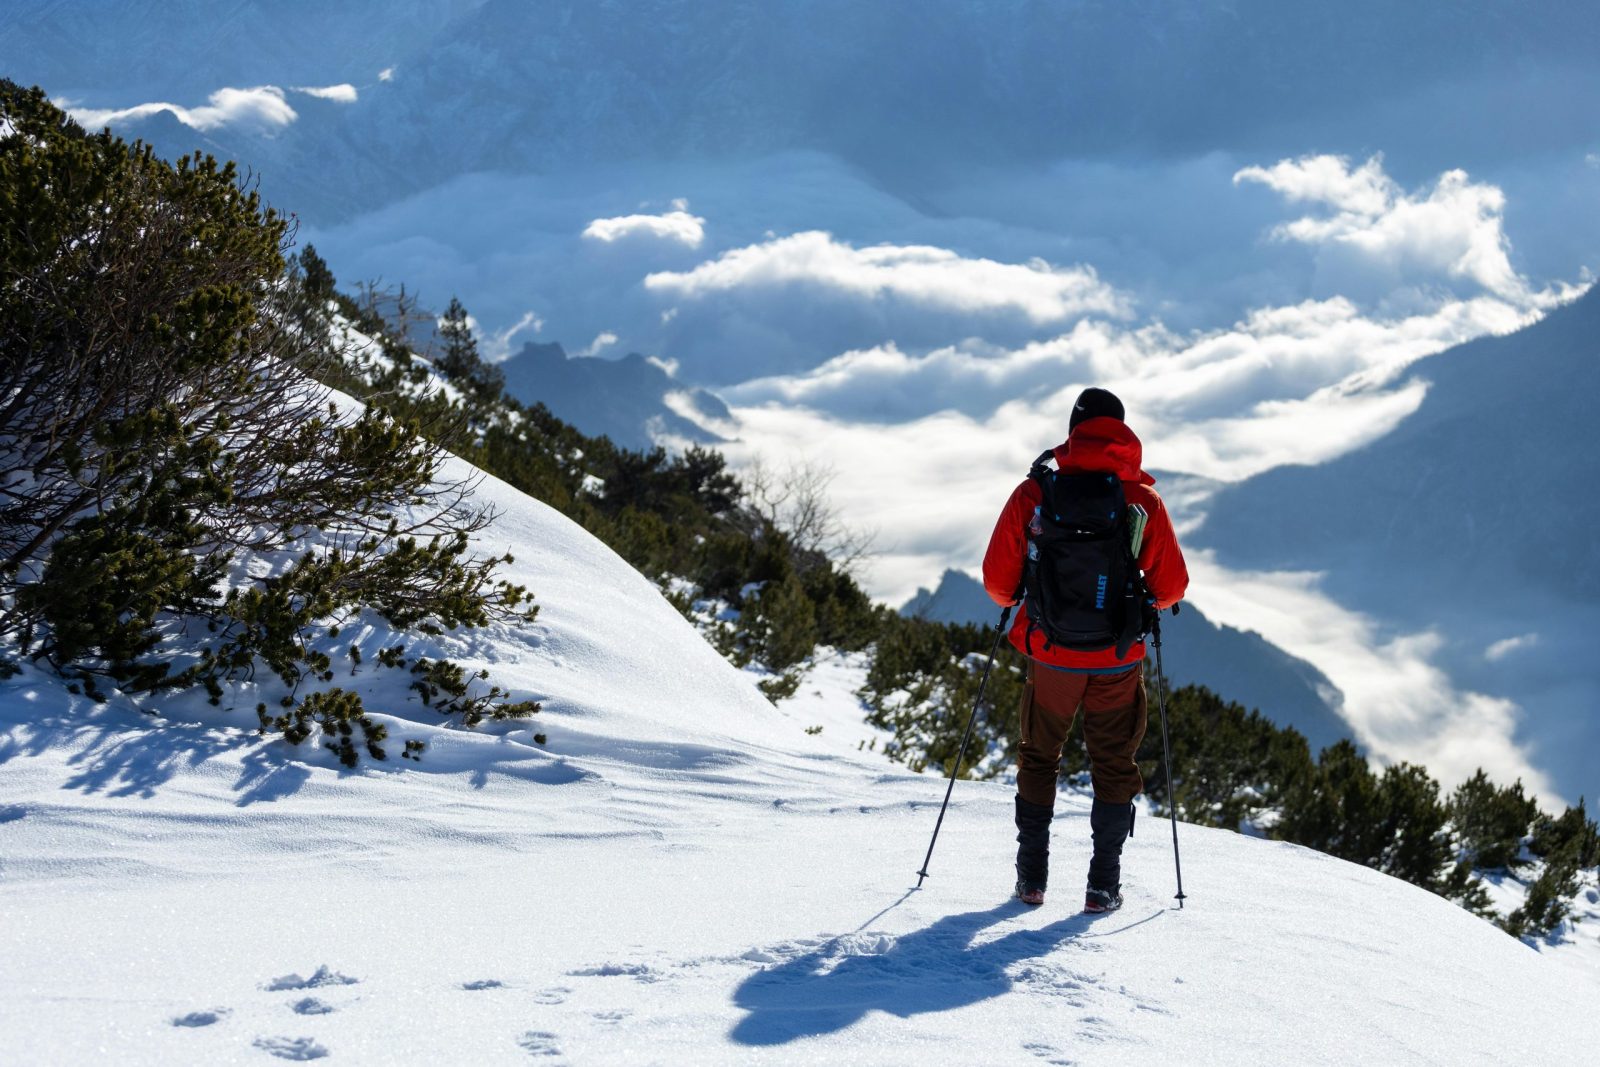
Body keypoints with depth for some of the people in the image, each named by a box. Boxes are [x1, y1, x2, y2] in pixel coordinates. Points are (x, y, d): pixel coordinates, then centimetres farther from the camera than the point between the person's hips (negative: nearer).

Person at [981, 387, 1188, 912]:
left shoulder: (1033, 494, -9)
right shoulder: (1145, 502, -9)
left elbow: (998, 579, -6)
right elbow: (1171, 586, -4)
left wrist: (1020, 601, 17)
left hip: (1050, 654, 0)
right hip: (1119, 660, 0)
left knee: (1038, 758, 19)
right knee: (1114, 764, 15)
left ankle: (1032, 876, 17)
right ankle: (1104, 883, 11)